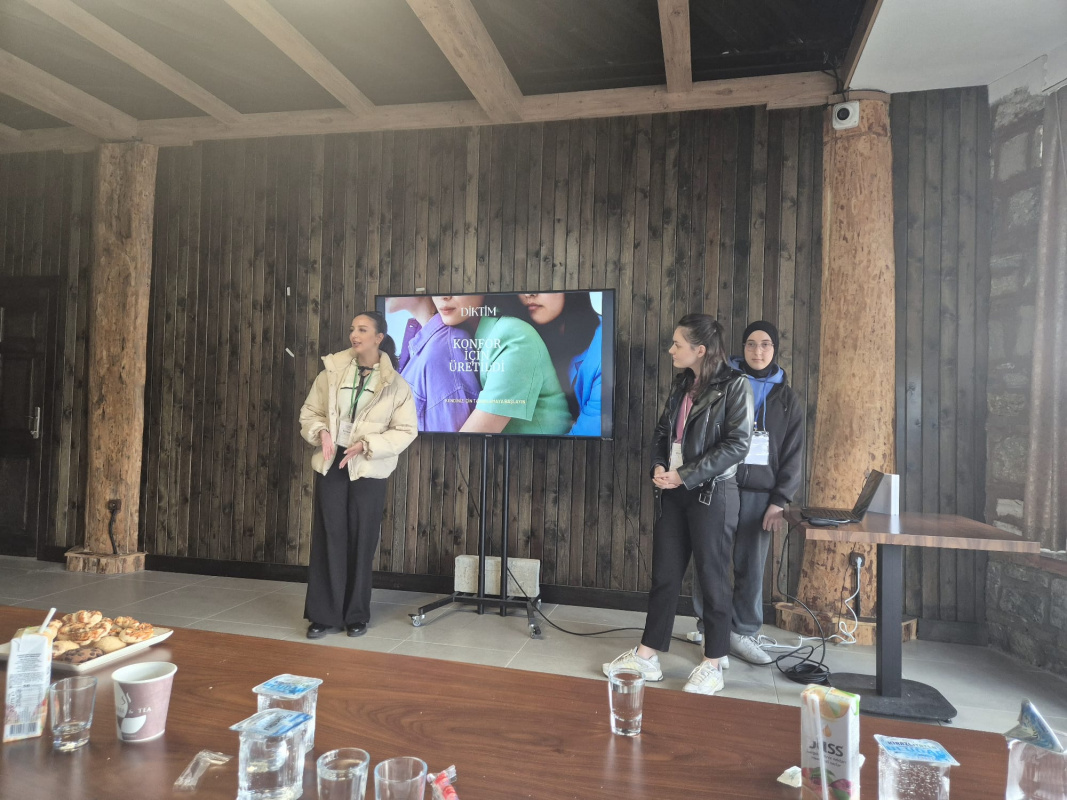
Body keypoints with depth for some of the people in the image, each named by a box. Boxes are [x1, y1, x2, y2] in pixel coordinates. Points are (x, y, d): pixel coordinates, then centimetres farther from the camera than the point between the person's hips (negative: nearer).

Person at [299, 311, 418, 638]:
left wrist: (366, 445, -17)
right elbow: (310, 412, 8)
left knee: (362, 541, 6)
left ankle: (356, 616, 21)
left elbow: (406, 431, -6)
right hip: (331, 465, 2)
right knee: (328, 538, 4)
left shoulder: (395, 383, -4)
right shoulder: (332, 370, 2)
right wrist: (321, 432, -13)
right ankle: (324, 615, 16)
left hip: (368, 470, -1)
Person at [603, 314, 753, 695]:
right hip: (673, 492, 6)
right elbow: (663, 431, 15)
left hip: (712, 494, -6)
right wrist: (658, 466, -5)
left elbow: (737, 443, -16)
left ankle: (712, 667, 20)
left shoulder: (735, 385, -9)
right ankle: (647, 656, 22)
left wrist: (685, 476, -17)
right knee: (664, 575, 11)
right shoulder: (682, 384, 11)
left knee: (712, 578, 5)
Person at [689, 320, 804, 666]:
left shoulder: (786, 398, 10)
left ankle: (744, 634, 16)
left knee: (751, 567, 3)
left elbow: (793, 455, 7)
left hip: (760, 493, 1)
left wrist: (780, 500, -2)